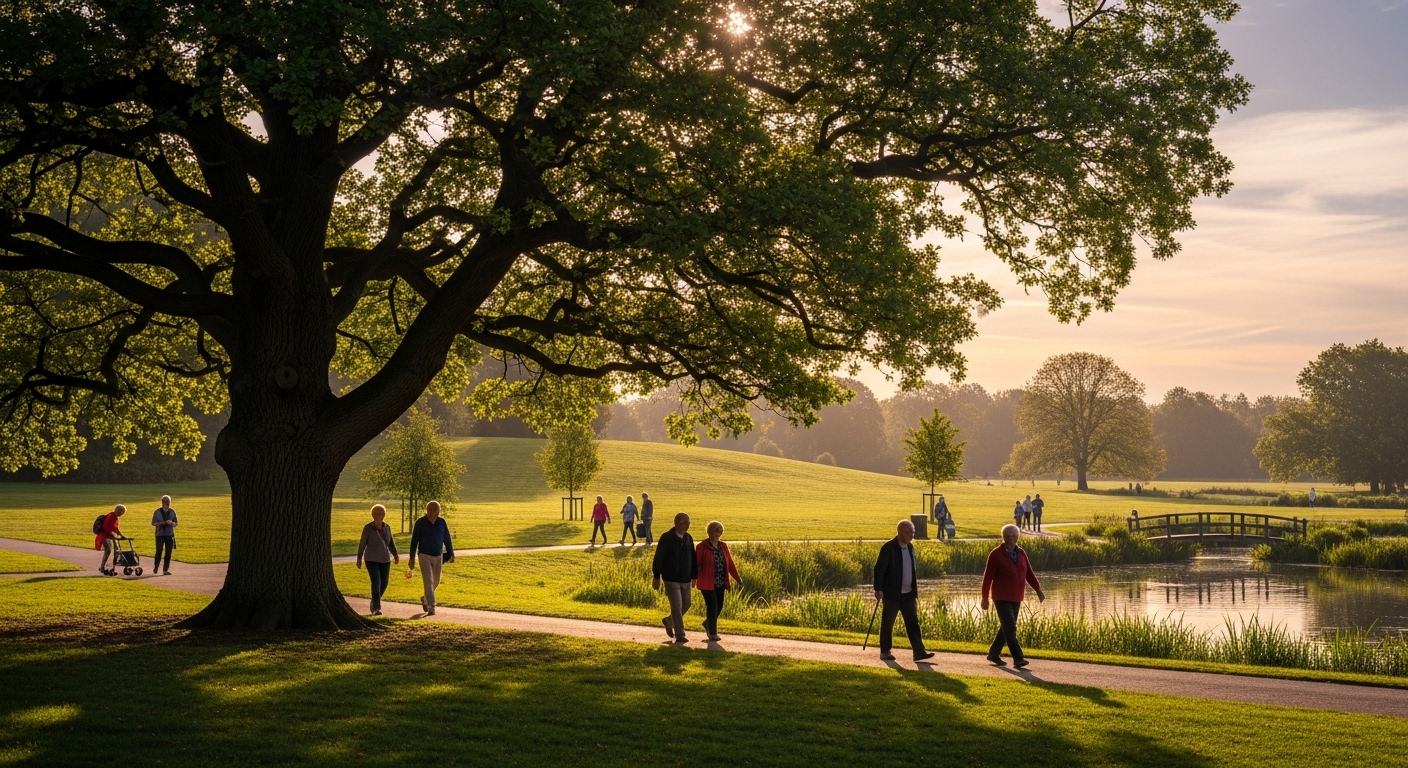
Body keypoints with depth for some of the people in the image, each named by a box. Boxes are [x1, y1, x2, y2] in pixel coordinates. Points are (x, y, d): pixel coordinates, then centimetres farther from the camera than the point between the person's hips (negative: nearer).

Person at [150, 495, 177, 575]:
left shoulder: (172, 512, 7)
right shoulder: (157, 512, 1)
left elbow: (176, 523, 10)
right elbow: (153, 523, 2)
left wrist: (171, 523, -13)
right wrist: (161, 523, -16)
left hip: (169, 535, 2)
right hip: (160, 534, -2)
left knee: (168, 552, 0)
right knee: (159, 550, -11)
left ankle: (165, 569, 8)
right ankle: (156, 566, 11)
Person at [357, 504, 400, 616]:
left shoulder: (386, 527, 4)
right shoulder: (368, 528, -9)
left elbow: (391, 543, 8)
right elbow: (362, 544, -4)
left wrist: (396, 555, -3)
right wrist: (359, 559, -1)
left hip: (385, 560, 5)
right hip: (372, 560, -5)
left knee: (384, 584, 7)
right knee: (376, 583, -17)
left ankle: (374, 602, 32)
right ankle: (376, 608, -15)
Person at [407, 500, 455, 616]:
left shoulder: (441, 522, -1)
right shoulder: (420, 523, -9)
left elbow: (447, 539, 6)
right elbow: (414, 541, -5)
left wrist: (451, 553, 5)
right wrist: (412, 558, -5)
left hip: (438, 556, 4)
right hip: (425, 556, -4)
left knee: (436, 581, 15)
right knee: (428, 582, -11)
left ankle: (425, 598, 40)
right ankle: (431, 608, -11)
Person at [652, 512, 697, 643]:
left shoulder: (688, 538, 4)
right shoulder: (666, 538, -12)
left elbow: (693, 559, 13)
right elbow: (658, 558, -10)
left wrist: (694, 577, 14)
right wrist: (657, 577, -10)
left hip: (685, 579, 6)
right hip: (671, 579, -6)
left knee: (686, 605, 13)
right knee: (677, 606, -8)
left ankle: (669, 621, 37)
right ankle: (679, 635, 0)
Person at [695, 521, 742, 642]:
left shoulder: (723, 546, 9)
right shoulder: (702, 547, -8)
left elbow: (730, 563, 11)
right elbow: (696, 564, -13)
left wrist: (738, 578, 9)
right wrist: (693, 579, -20)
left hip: (720, 583, 6)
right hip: (708, 583, -6)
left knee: (719, 606, 13)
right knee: (712, 607, -7)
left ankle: (707, 623, 39)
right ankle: (712, 634, 5)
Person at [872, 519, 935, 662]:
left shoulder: (910, 547, 10)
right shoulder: (889, 548, -12)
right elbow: (879, 569, -14)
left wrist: (915, 590, 15)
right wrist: (878, 589, -19)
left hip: (908, 594, 6)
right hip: (892, 594, -6)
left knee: (913, 623, 1)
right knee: (887, 624, 4)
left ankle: (919, 651, -1)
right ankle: (885, 652, 14)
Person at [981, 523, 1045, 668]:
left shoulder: (1021, 552, 8)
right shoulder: (996, 554, -9)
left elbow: (1029, 573, 9)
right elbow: (988, 576, -8)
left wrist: (1038, 589, -1)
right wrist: (985, 598, -9)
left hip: (1016, 598, 6)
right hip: (1002, 598, -6)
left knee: (1007, 628, 11)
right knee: (1010, 628, -12)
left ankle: (993, 654, 24)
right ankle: (1018, 659, -13)